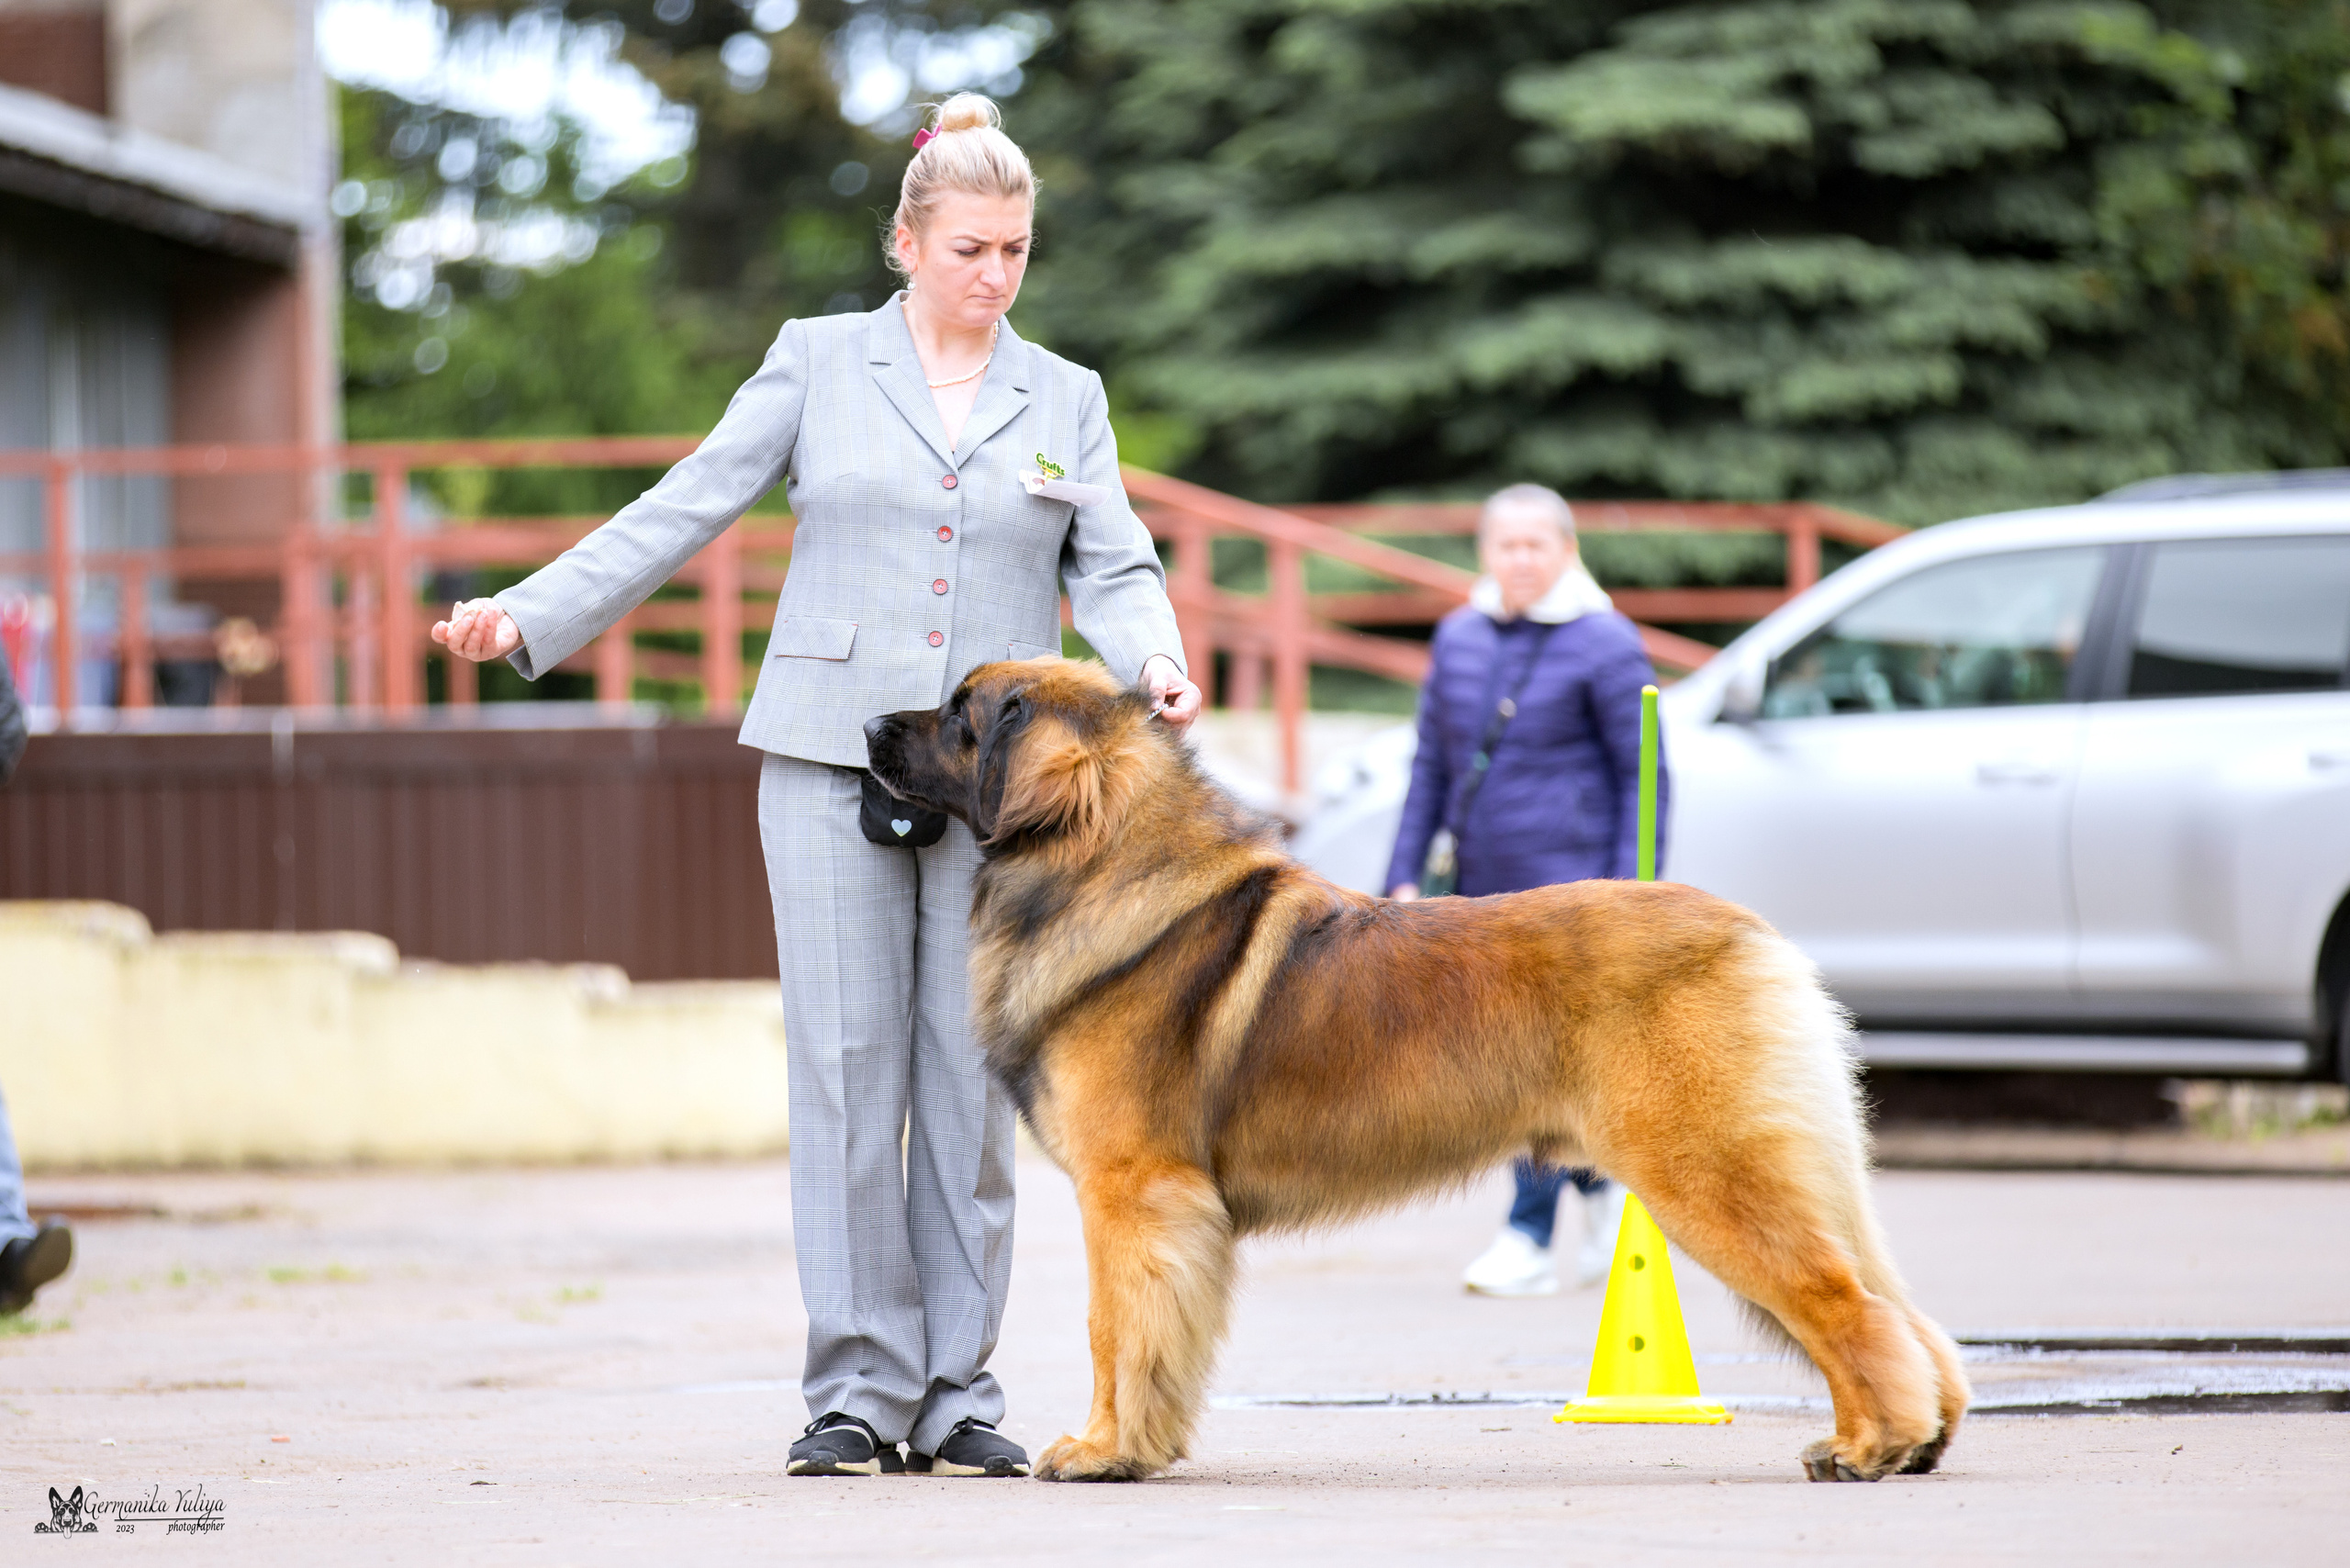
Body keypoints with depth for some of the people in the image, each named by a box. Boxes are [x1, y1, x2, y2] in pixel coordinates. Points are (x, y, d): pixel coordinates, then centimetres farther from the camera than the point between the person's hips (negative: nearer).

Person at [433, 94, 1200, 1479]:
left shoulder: (1066, 398, 11)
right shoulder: (821, 361, 6)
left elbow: (1113, 566, 2)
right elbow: (685, 511, 3)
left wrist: (1155, 662, -20)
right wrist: (529, 617, -5)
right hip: (832, 761, -1)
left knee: (974, 1087, 1)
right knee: (848, 1074, -4)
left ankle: (958, 1392, 7)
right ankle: (858, 1390, 0)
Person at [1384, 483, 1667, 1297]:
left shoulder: (1604, 646, -5)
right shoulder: (1459, 638, 10)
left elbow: (1642, 778, -4)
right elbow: (1431, 764, 16)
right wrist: (1406, 873, 11)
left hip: (1567, 880, -6)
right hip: (1483, 885, 6)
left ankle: (1530, 1237, -6)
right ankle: (1600, 1186, 30)